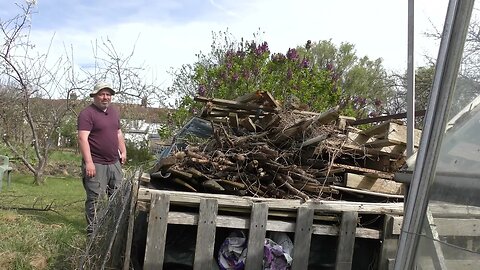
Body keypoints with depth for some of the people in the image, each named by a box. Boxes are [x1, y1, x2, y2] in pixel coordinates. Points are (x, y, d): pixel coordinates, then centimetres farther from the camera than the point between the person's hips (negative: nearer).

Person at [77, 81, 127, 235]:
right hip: (96, 164, -8)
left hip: (114, 163, 8)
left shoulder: (114, 112, 15)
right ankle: (93, 229, 8)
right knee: (95, 199, -3)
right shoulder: (87, 113, -11)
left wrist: (123, 151, 15)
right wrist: (88, 162, -24)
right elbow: (83, 138, -18)